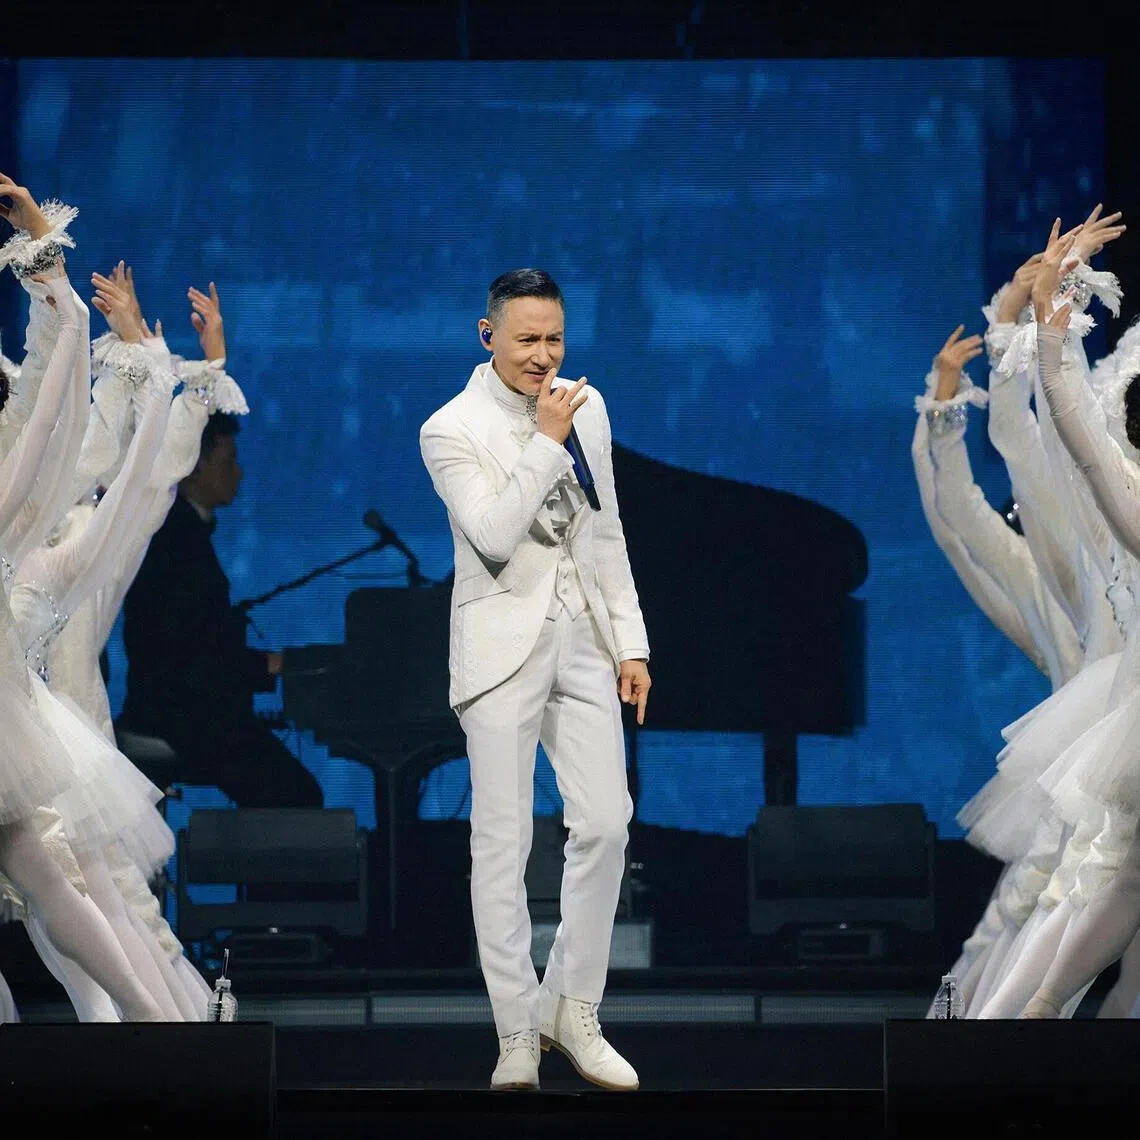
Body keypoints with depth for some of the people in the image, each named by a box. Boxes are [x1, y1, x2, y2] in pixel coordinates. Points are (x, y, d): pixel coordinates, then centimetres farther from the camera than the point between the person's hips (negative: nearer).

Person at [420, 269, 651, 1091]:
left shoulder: (587, 406, 9)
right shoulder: (452, 430, -7)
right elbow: (494, 537, -19)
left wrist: (630, 641, 12)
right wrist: (546, 442, -20)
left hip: (583, 640, 5)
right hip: (503, 644, -5)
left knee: (606, 823, -3)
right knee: (503, 839, -4)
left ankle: (572, 1009, 10)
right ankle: (518, 1035, 0)